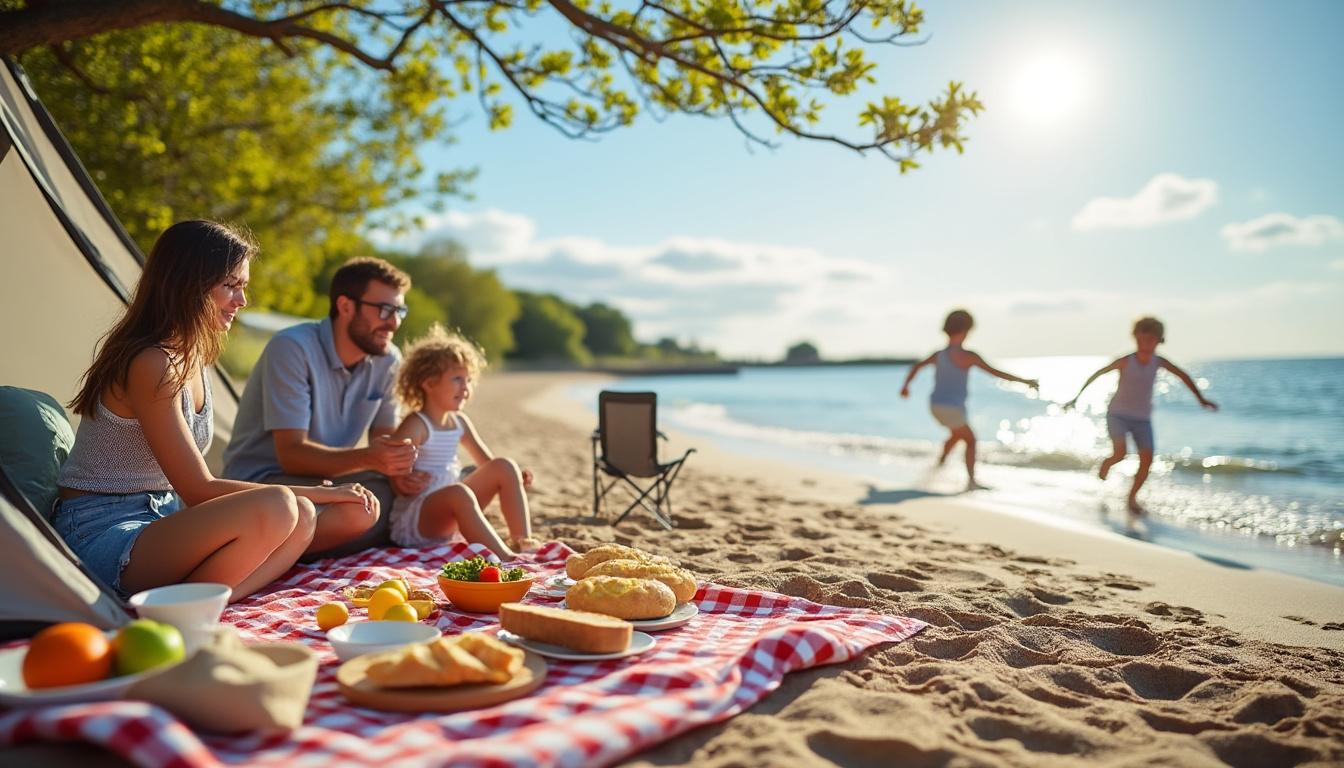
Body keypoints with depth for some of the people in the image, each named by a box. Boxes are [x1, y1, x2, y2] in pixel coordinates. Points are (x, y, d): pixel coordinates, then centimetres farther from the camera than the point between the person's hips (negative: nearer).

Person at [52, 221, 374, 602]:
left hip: (159, 519, 9)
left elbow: (195, 486, 9)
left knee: (302, 516, -11)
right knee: (276, 508, -30)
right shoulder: (153, 364, -19)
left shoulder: (192, 357, 10)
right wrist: (319, 493, -15)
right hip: (102, 535, -9)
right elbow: (199, 490, -19)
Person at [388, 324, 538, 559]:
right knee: (459, 492, -38)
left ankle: (522, 541, -9)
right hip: (411, 521, -8)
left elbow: (488, 462, 16)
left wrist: (515, 478, -1)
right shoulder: (416, 425, -12)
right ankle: (504, 557, -44)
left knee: (505, 467, -1)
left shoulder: (459, 422, 11)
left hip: (448, 515, 8)